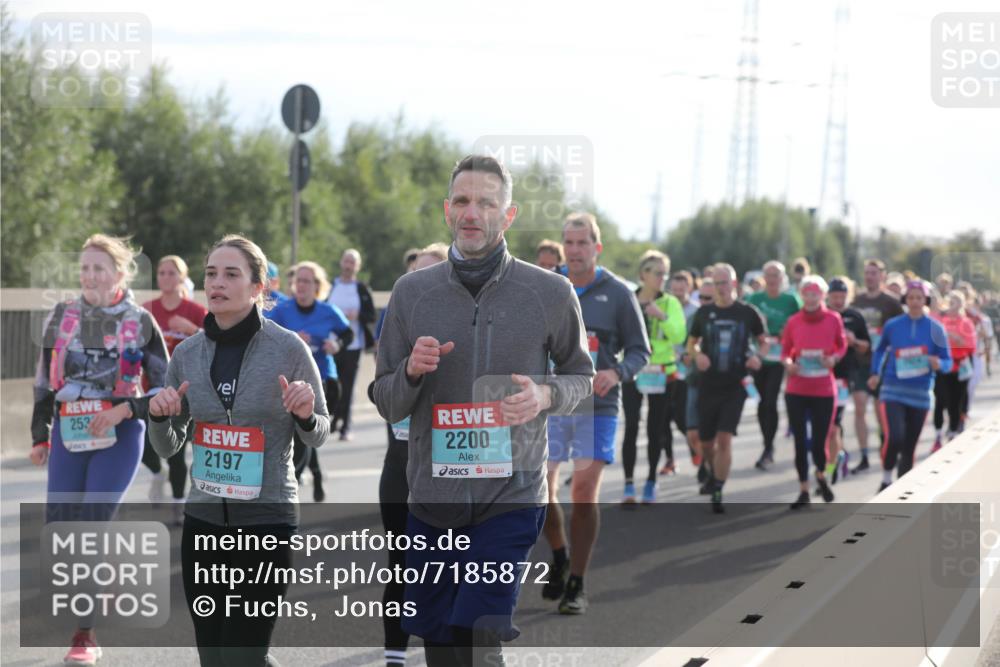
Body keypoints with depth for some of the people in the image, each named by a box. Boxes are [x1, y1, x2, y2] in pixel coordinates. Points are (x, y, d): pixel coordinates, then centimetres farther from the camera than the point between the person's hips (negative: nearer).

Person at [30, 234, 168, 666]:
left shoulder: (140, 322, -3)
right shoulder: (62, 316, 5)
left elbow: (165, 389, 0)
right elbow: (45, 380, 13)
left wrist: (125, 409, -14)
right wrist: (39, 436, 14)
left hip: (119, 435, -4)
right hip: (68, 434, 4)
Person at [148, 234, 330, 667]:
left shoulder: (289, 349, -7)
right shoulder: (188, 354, 3)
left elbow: (317, 436, 3)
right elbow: (167, 448, 12)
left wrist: (305, 416, -19)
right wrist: (160, 417, -9)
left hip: (267, 520, -4)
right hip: (203, 519, 4)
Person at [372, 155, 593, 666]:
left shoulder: (550, 292, -2)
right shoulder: (412, 292, 3)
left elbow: (580, 376, 11)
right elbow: (385, 405, 8)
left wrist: (546, 395, -12)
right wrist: (411, 372, -14)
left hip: (510, 497, -3)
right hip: (431, 500, 3)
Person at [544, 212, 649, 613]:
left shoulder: (618, 293, 1)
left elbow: (640, 350, 4)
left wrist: (618, 373, -15)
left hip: (596, 405, -2)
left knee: (585, 493, -6)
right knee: (540, 490, 1)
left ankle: (576, 585, 3)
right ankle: (560, 560, 28)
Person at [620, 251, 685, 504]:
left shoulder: (670, 303, 1)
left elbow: (679, 336, -11)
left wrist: (662, 316, -23)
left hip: (662, 373, 0)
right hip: (632, 372, 0)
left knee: (655, 429, 4)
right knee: (631, 427, -8)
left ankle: (651, 482, 18)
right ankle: (628, 484, -3)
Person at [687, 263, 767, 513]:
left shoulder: (748, 313, -1)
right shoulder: (704, 313, 4)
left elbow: (764, 341, 10)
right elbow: (691, 342, 16)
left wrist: (757, 358, -10)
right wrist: (697, 355, -6)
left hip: (735, 387, -2)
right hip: (708, 386, 3)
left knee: (724, 439, -13)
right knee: (706, 443, 10)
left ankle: (717, 493, -6)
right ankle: (714, 472, 42)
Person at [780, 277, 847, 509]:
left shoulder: (833, 319, -2)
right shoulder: (793, 322, -1)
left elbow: (842, 346, 11)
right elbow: (785, 351, 9)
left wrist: (834, 359, -8)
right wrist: (788, 363, -12)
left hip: (824, 390, -1)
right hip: (796, 390, 1)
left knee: (819, 442, -1)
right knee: (800, 441, 3)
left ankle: (821, 476, 32)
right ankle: (804, 491, 16)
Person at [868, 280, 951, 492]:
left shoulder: (935, 329, -1)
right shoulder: (892, 325, 2)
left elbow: (947, 361, 2)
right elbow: (880, 350, 19)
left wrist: (938, 364, -20)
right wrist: (875, 374, 7)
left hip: (920, 395, 1)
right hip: (893, 392, -1)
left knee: (909, 447, 8)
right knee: (894, 437, -21)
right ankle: (886, 480, 0)